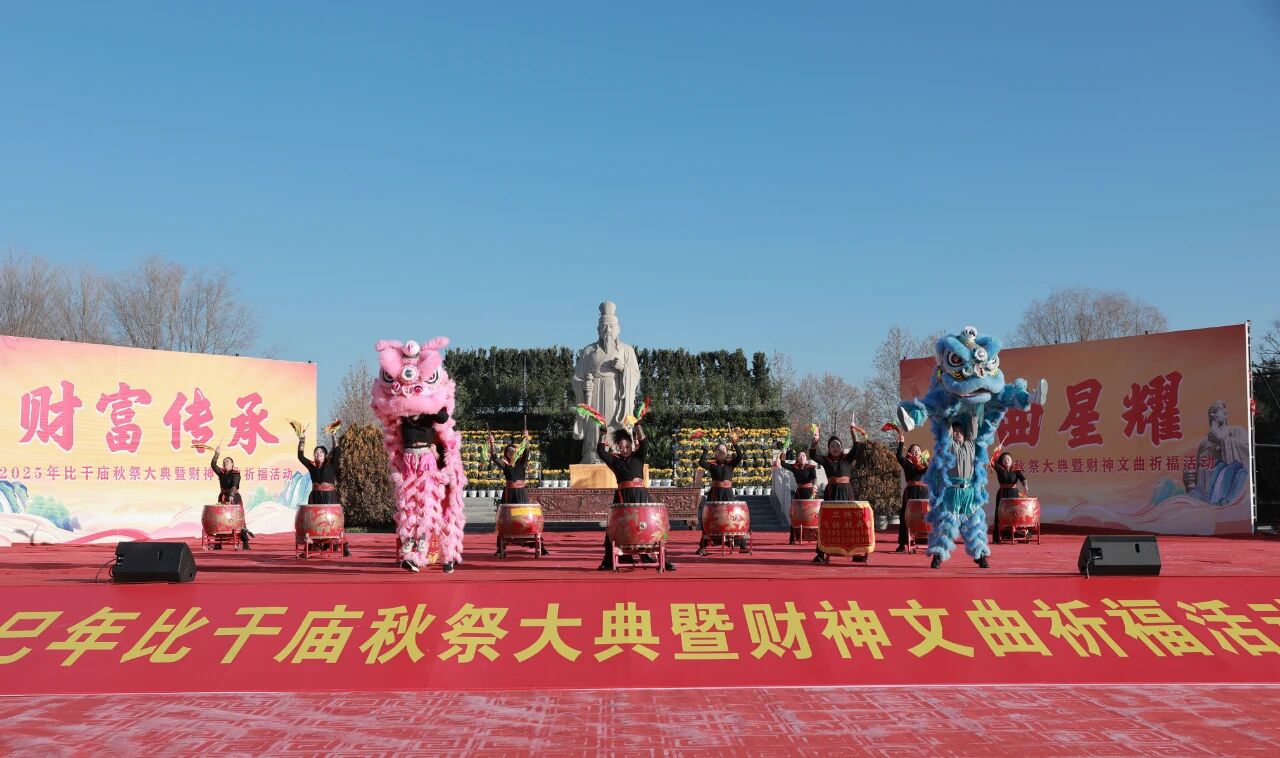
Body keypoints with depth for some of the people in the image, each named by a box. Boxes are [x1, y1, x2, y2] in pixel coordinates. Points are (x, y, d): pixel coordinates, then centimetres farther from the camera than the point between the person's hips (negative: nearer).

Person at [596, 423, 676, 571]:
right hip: (623, 496, 0)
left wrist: (638, 425, -11)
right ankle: (610, 561, 8)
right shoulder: (614, 459, 8)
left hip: (641, 495, 0)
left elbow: (643, 443, -6)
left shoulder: (638, 456, 9)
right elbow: (601, 451, -3)